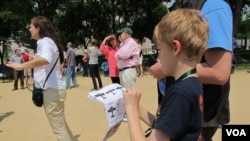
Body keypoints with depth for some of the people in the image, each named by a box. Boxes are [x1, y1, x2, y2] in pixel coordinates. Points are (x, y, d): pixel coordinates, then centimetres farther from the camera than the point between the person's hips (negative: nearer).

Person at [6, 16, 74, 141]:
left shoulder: (45, 41, -15)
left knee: (58, 128, -4)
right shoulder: (45, 41, 17)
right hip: (52, 88, 10)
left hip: (52, 89, -10)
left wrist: (21, 66, -30)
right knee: (61, 124, 20)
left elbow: (45, 59, -37)